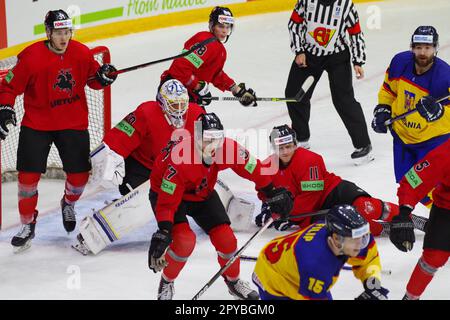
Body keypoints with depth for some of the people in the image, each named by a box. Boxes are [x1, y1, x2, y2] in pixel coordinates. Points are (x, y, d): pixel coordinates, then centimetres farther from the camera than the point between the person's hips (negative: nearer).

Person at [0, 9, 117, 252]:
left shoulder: (82, 53, -6)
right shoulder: (31, 56, -17)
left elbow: (93, 79, 9)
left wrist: (103, 76, -12)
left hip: (73, 123, 2)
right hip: (36, 124, -2)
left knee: (80, 174, 2)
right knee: (28, 175, -6)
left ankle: (68, 204, 37)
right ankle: (28, 225, 12)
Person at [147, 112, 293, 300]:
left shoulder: (229, 149, -26)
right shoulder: (180, 160, -40)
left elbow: (253, 169, -7)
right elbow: (167, 202, -36)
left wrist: (273, 194, 0)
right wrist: (163, 233, -46)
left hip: (202, 193, 5)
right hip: (167, 192, -5)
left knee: (225, 238, -1)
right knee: (185, 240, -25)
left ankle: (233, 281, 27)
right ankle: (166, 283, 3)